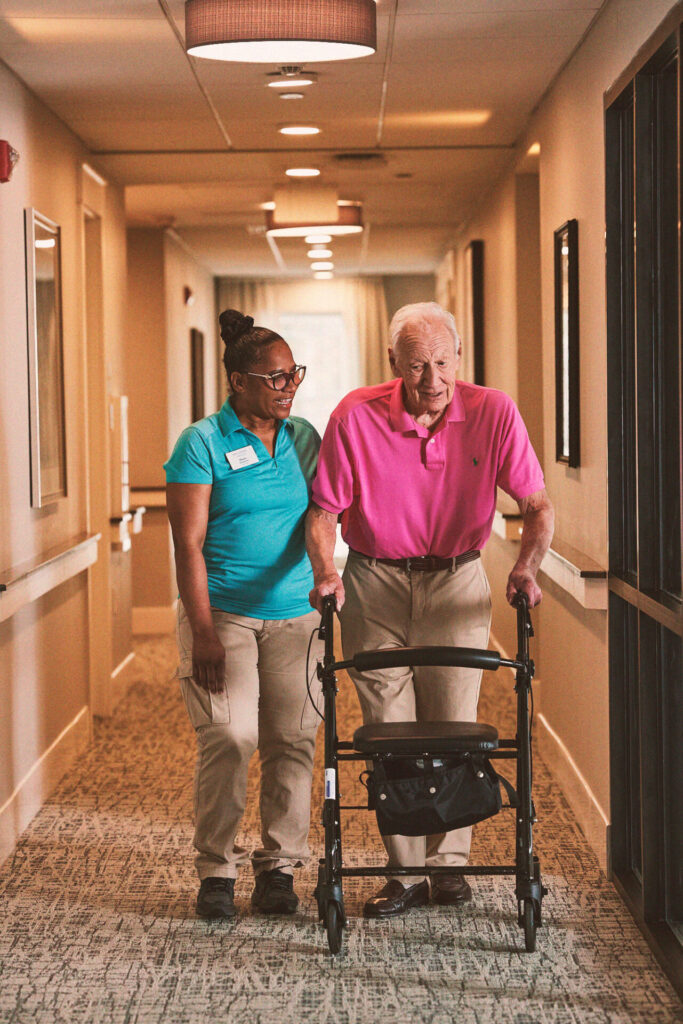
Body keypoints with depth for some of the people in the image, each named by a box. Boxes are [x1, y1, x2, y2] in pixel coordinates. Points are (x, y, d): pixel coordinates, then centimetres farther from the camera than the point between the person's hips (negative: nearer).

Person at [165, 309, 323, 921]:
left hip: (296, 614, 4)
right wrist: (203, 633, -12)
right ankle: (217, 870, 5)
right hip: (224, 613, -4)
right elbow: (189, 544, -7)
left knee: (293, 740, 1)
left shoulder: (305, 439, 10)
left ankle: (279, 866, 13)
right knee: (228, 739, -9)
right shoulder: (202, 444, -4)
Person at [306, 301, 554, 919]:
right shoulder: (356, 417, -13)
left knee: (453, 727, 3)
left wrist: (527, 567, -25)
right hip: (375, 584, 0)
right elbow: (325, 509, -6)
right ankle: (406, 873, 10)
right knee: (388, 732, 1)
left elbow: (537, 504, -8)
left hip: (457, 585, 0)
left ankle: (449, 862, 18)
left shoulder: (492, 413, -11)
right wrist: (325, 571, -24)